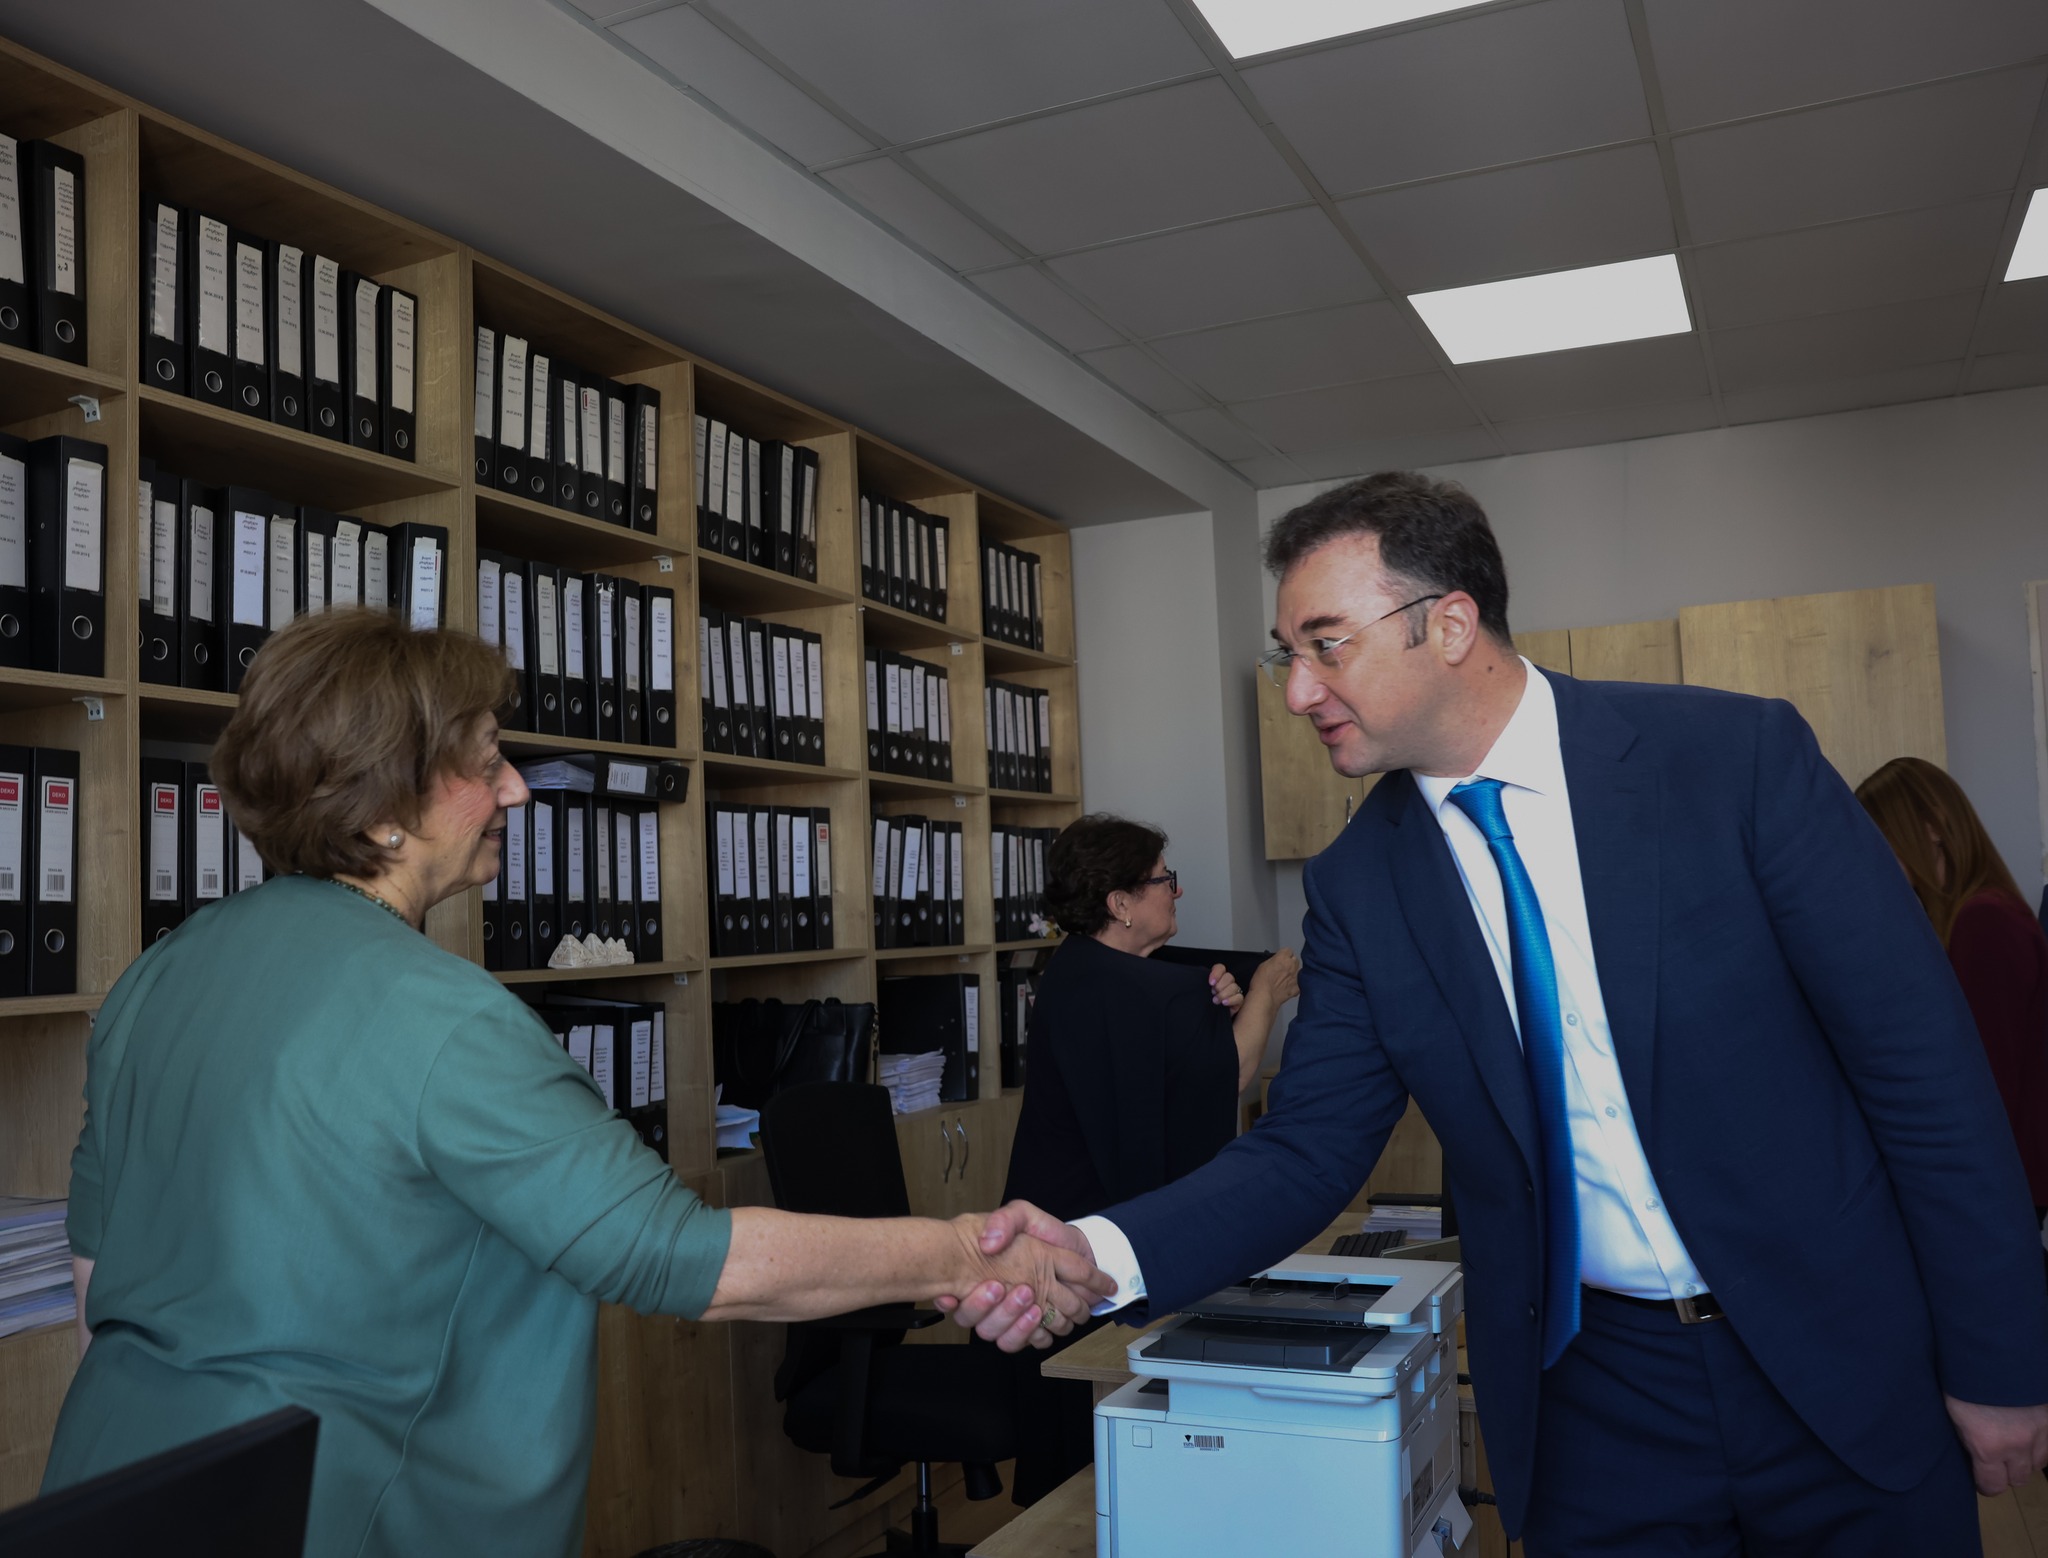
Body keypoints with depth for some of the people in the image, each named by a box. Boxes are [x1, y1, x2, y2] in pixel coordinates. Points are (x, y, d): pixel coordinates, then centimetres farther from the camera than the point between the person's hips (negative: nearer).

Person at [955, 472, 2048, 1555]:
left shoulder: (1736, 757, -14)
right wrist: (1101, 1252, -23)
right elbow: (1308, 1149, -6)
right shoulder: (1356, 886, -6)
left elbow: (1922, 1055, -10)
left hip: (1849, 1362, -1)